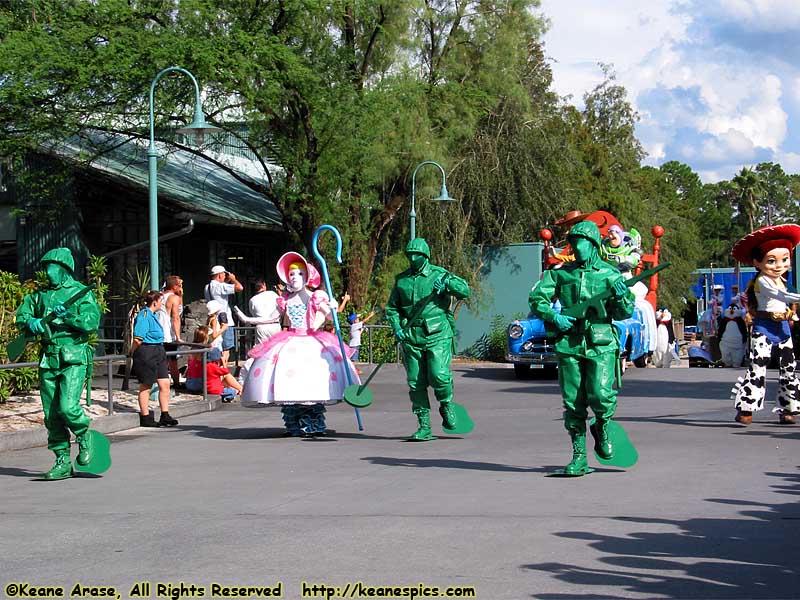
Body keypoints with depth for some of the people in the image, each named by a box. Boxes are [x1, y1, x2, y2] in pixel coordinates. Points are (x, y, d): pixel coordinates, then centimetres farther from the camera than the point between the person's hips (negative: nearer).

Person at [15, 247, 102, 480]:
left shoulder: (81, 293, 0)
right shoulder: (40, 294, 15)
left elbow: (92, 321, -11)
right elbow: (21, 315, 10)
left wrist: (69, 315, -25)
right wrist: (31, 323, -11)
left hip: (74, 358, -5)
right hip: (48, 359, 5)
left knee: (67, 406, -19)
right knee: (51, 415, 4)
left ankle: (84, 435, 11)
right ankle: (63, 463, 12)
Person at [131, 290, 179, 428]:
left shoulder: (152, 315, 16)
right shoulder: (144, 315, -16)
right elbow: (138, 339, -18)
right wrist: (136, 354, -7)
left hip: (158, 352, 10)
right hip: (146, 353, -10)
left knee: (165, 383, 6)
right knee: (146, 386, 1)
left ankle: (165, 416, 12)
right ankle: (145, 418, 9)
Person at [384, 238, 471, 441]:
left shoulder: (438, 274, 2)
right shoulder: (401, 279, 13)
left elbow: (465, 290, -5)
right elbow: (391, 308, 18)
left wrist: (447, 282, -22)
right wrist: (397, 328, 2)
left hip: (437, 335, -4)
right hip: (411, 337, 4)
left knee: (438, 375, -18)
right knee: (415, 382, 2)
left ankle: (446, 405, 13)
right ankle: (424, 427, 10)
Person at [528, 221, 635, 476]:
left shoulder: (610, 274, 6)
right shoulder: (561, 273, 10)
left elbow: (624, 313, 6)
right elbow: (536, 298, 10)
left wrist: (622, 297, -14)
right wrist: (553, 317, -5)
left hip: (601, 344, -2)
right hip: (569, 343, 2)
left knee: (600, 394, -18)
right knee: (573, 402, 1)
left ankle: (602, 427, 15)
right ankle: (579, 457, 10)